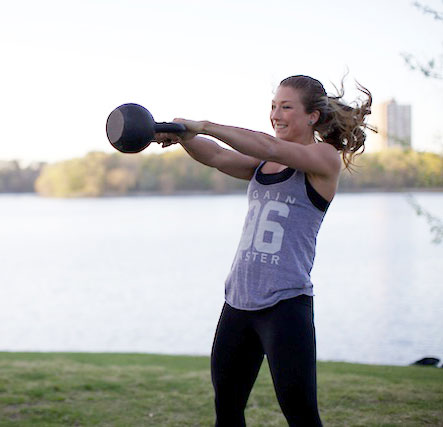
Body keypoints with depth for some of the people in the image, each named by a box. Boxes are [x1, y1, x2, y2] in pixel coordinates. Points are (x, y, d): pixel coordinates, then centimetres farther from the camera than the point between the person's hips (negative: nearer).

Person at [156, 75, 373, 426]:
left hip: (285, 304, -7)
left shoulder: (326, 158, -4)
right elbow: (217, 157, 2)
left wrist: (203, 126, -22)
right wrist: (181, 136, -17)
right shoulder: (263, 164, 16)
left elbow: (268, 147, -18)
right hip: (239, 301, 7)